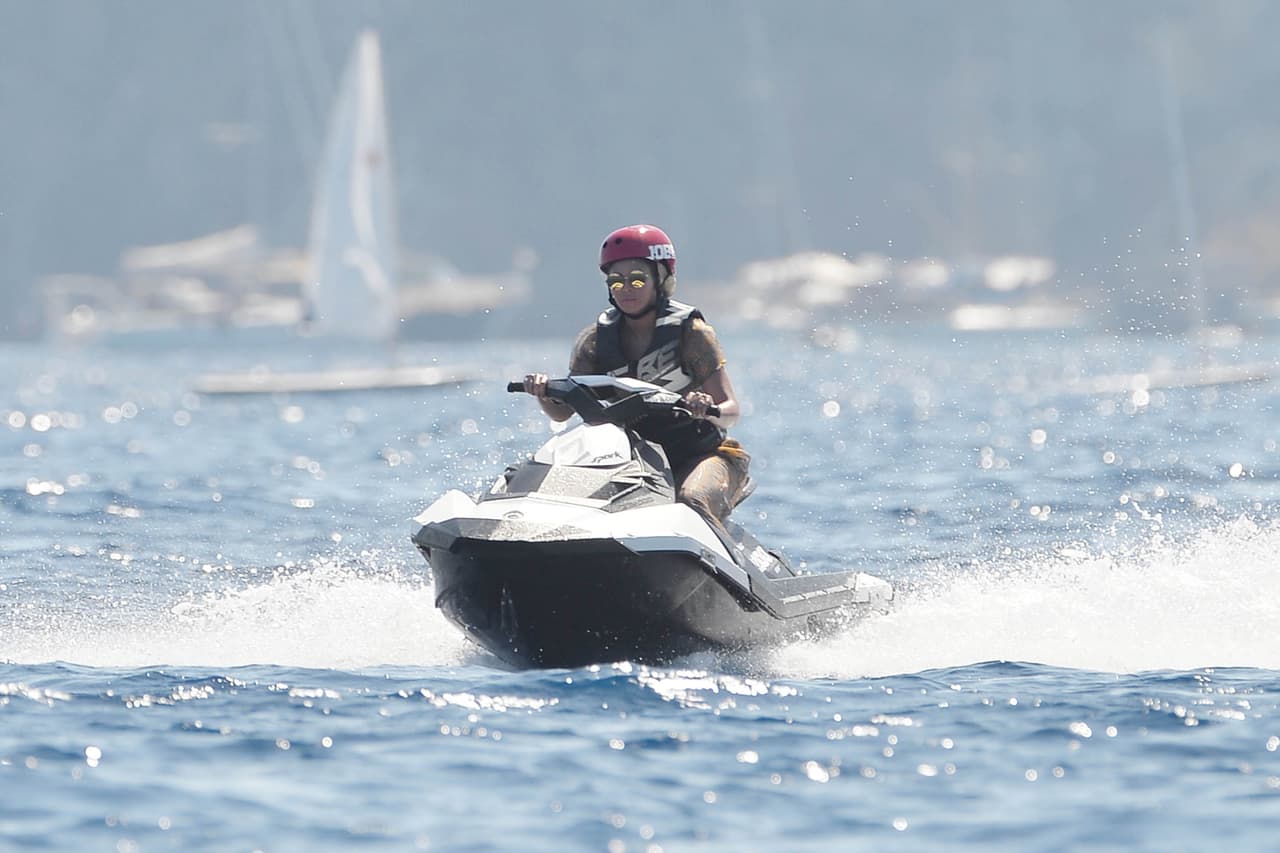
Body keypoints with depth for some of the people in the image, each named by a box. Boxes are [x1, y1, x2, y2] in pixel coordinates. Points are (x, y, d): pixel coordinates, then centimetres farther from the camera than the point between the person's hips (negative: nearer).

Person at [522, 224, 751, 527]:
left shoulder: (692, 332, -6)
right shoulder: (596, 340, 5)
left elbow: (731, 410, -13)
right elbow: (563, 411, -2)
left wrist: (708, 409, -36)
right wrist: (545, 393, -24)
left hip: (699, 456, -4)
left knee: (692, 501, -36)